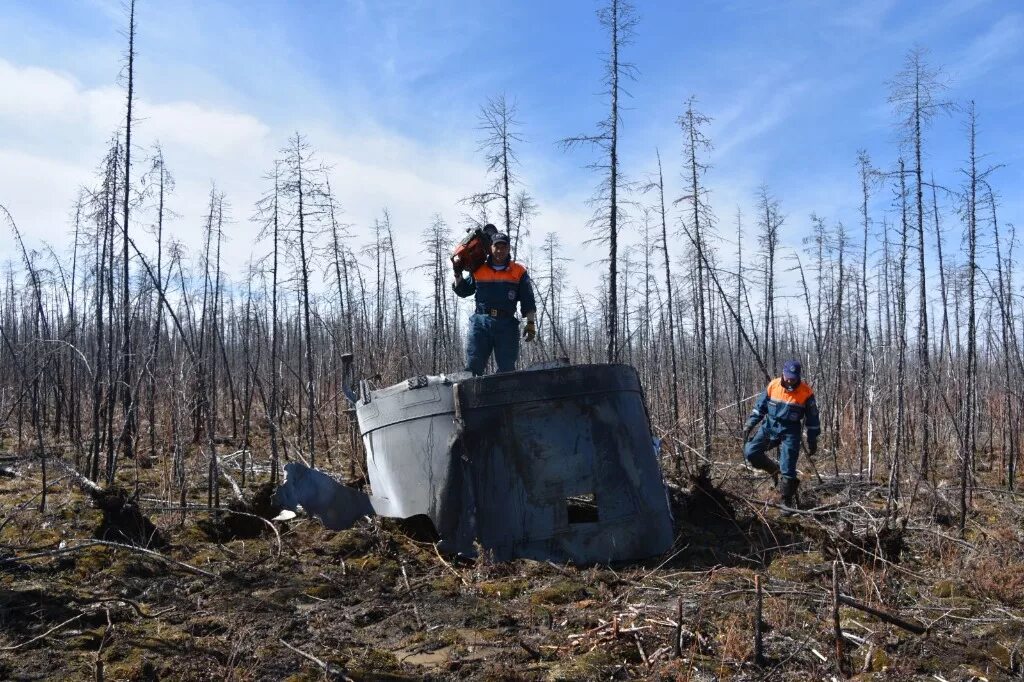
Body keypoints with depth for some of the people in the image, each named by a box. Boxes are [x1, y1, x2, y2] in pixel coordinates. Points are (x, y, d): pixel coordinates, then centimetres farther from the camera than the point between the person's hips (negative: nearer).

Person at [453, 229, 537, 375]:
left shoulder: (519, 272, 8)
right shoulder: (478, 270, 13)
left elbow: (528, 302, 6)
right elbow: (463, 291, 25)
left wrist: (531, 323, -4)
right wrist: (458, 275, 9)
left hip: (506, 325, -1)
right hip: (480, 323, 1)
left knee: (507, 369, 1)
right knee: (473, 366, -5)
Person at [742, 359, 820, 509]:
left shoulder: (806, 393, -11)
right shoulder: (773, 385, -5)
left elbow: (812, 419, -2)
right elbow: (760, 406, 6)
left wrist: (812, 441, 0)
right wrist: (749, 425, 1)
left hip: (790, 432, -3)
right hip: (769, 426, 3)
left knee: (787, 471, -5)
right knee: (750, 452, -11)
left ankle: (787, 503, 10)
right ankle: (775, 469, 14)